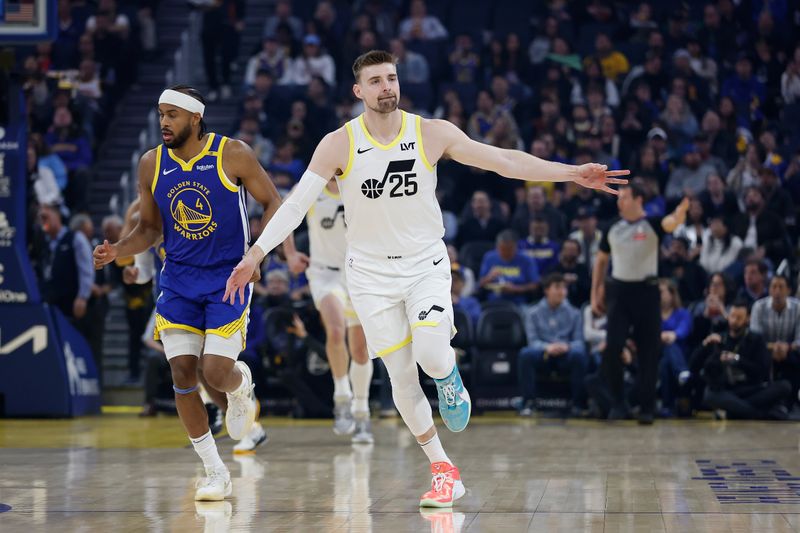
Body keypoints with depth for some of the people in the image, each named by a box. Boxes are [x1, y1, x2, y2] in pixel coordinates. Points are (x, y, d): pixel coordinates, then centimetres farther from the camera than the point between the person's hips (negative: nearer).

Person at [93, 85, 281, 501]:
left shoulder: (233, 155, -12)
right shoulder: (151, 164, 0)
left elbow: (273, 202, -3)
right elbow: (149, 228, 10)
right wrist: (118, 251, -9)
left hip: (228, 276, -4)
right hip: (178, 279, 4)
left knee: (216, 373, -14)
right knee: (182, 373, -5)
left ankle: (242, 385, 27)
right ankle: (215, 474, 7)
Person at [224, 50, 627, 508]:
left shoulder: (432, 133, -8)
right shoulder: (339, 145, -10)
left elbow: (504, 160, -8)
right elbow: (297, 203, -10)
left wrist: (574, 173, -14)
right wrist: (255, 255, -17)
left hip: (426, 264, 0)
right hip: (372, 273, 1)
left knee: (431, 355, -24)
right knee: (402, 378, 1)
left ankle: (450, 379, 14)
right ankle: (444, 472, 15)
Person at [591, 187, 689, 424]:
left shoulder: (652, 225, -3)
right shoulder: (613, 229, 9)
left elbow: (673, 222, -25)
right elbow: (601, 261, 18)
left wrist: (682, 208, -48)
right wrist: (595, 294, 12)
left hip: (646, 291, -3)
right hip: (619, 291, 3)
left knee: (648, 352, 1)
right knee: (612, 348, -9)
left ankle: (647, 408, 10)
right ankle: (618, 403, 4)